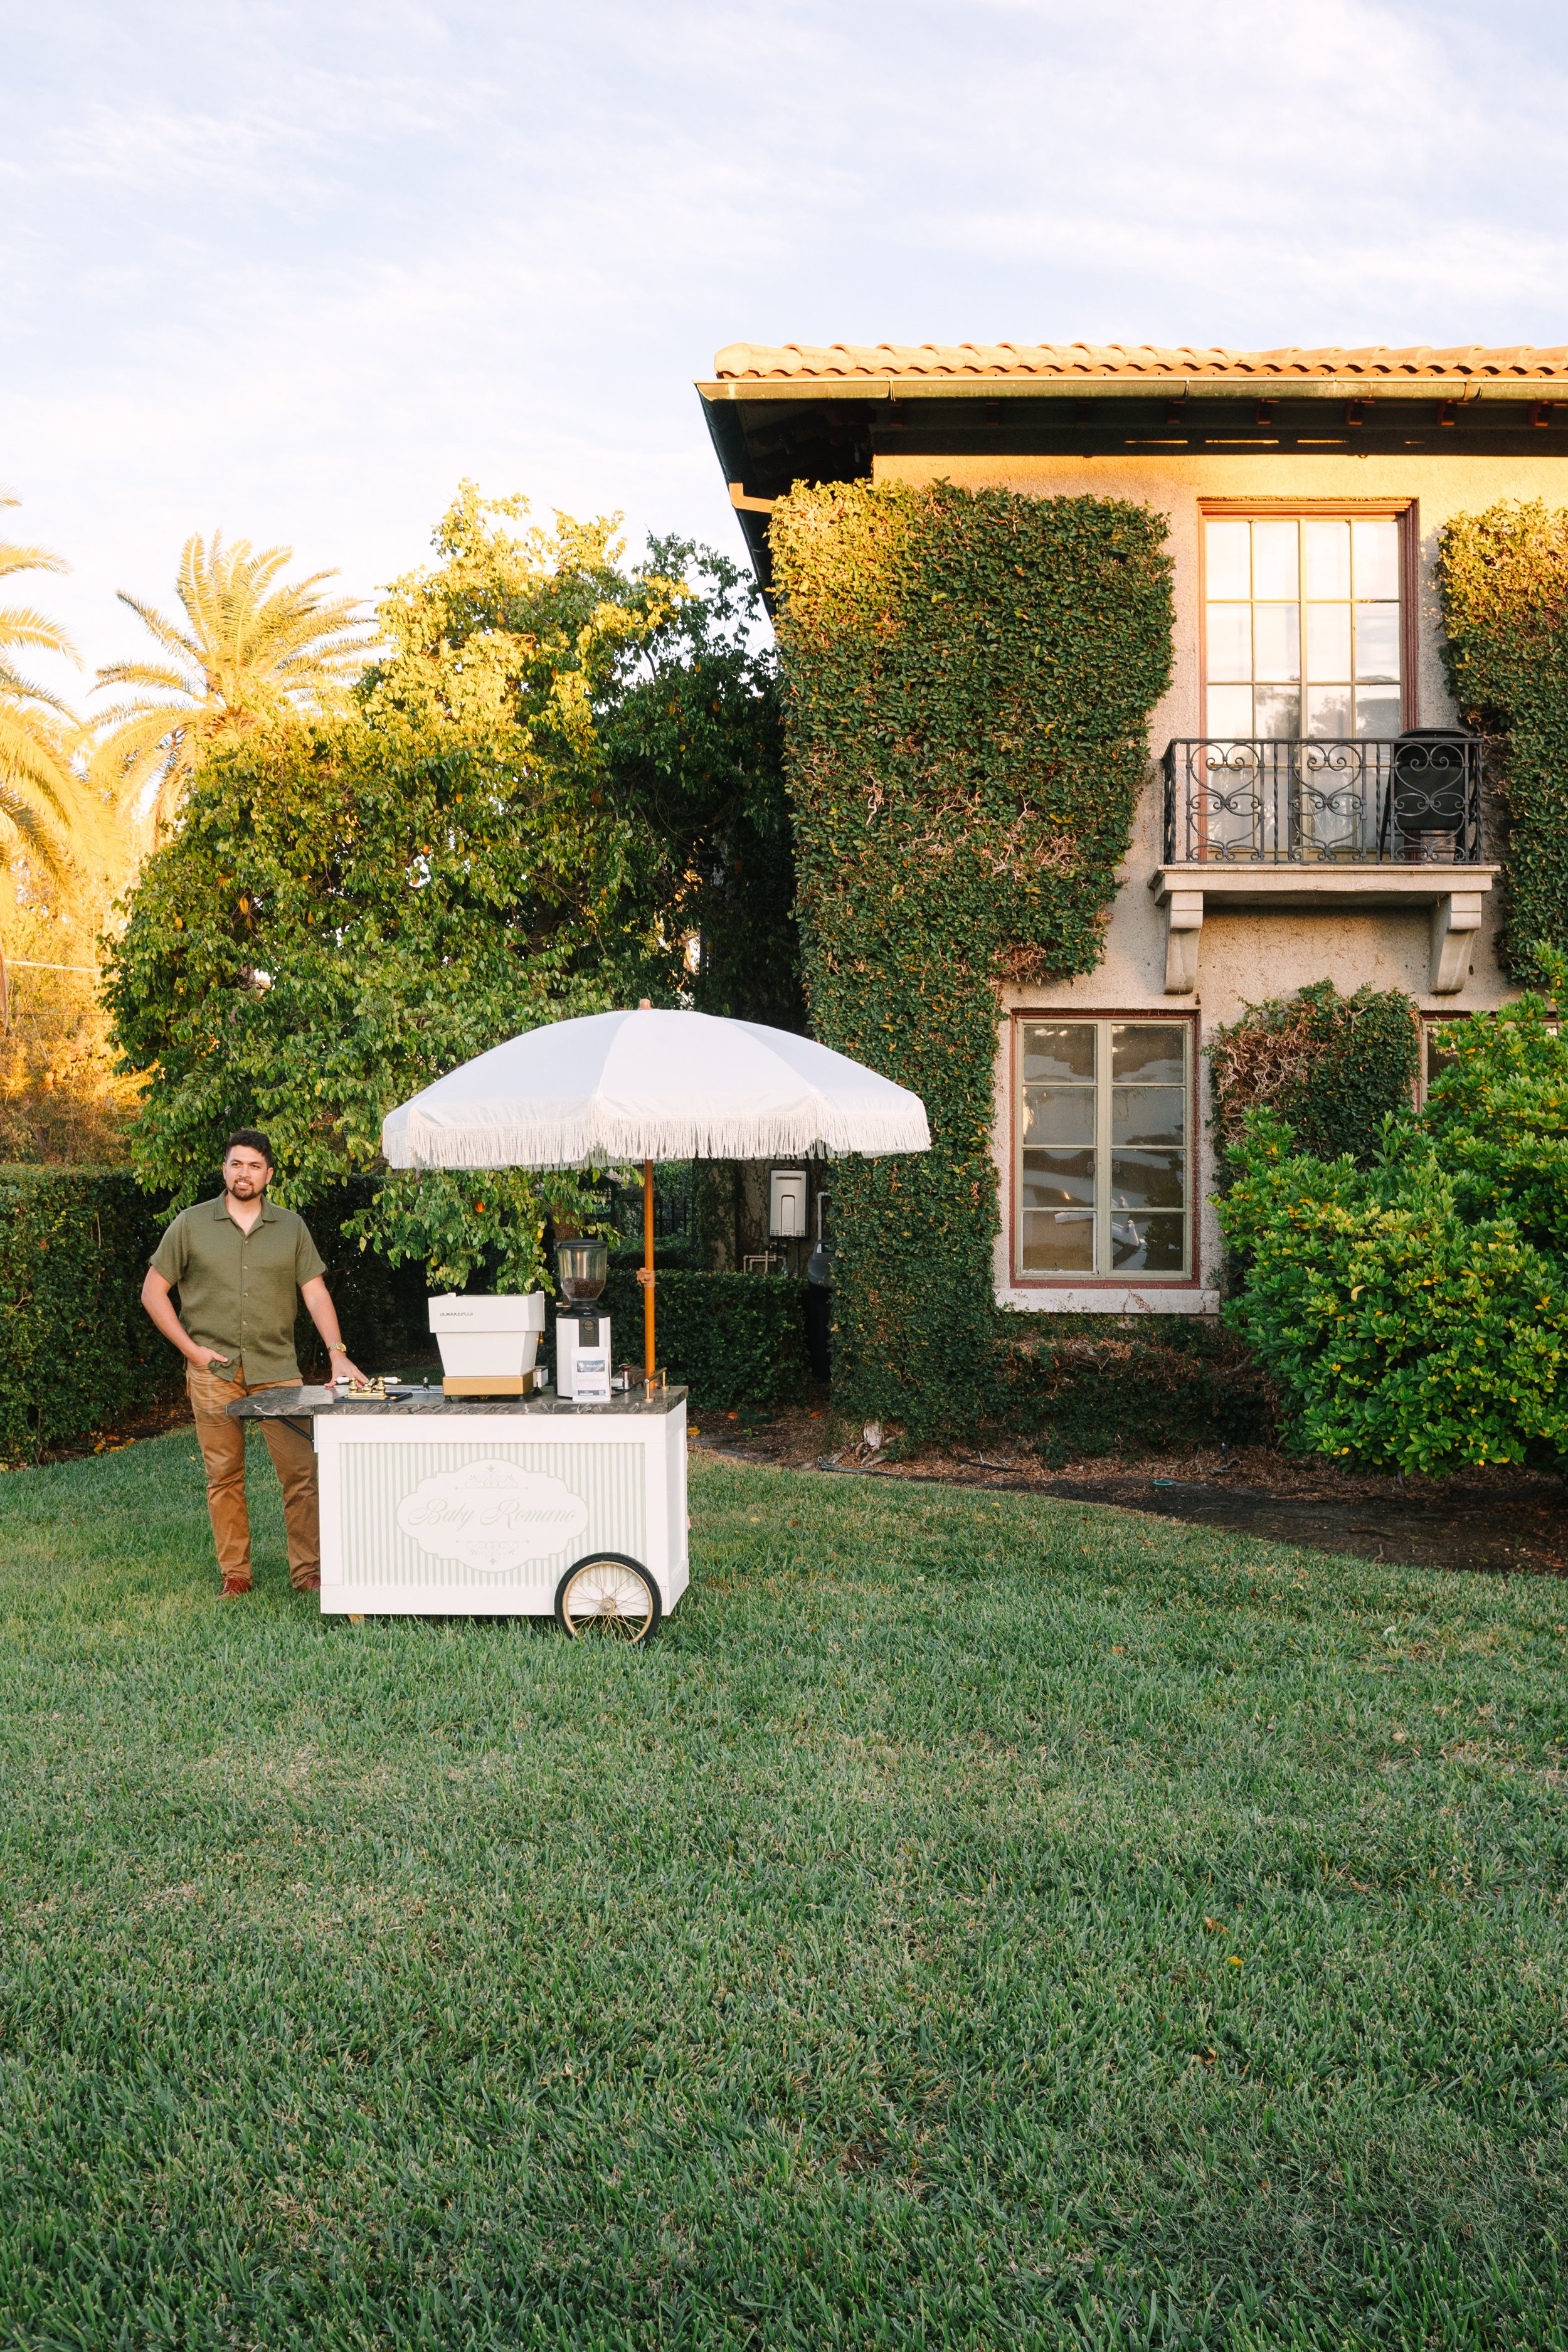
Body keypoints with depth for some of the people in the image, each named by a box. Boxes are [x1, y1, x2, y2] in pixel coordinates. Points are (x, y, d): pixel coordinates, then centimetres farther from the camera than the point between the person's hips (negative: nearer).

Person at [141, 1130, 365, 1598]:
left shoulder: (291, 1227, 8)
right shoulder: (191, 1225, 4)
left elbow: (316, 1293, 6)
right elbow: (153, 1291, 7)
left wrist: (337, 1352, -7)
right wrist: (190, 1347, -2)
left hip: (277, 1368, 1)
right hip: (214, 1370, -1)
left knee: (301, 1469, -5)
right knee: (224, 1475, 4)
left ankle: (308, 1571, 4)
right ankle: (234, 1573, 14)